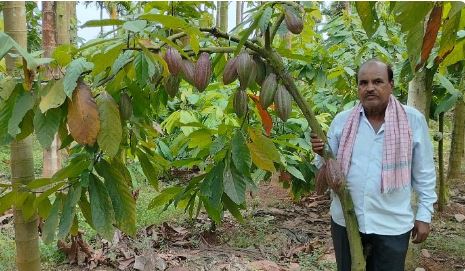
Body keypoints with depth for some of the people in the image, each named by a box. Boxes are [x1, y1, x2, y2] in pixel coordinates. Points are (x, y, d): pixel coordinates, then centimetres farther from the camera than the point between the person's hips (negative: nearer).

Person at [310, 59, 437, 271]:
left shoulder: (413, 120, -7)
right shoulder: (341, 120, -3)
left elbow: (424, 173, 0)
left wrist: (424, 214, 1)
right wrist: (322, 154, -18)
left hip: (392, 225, -1)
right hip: (345, 221, 2)